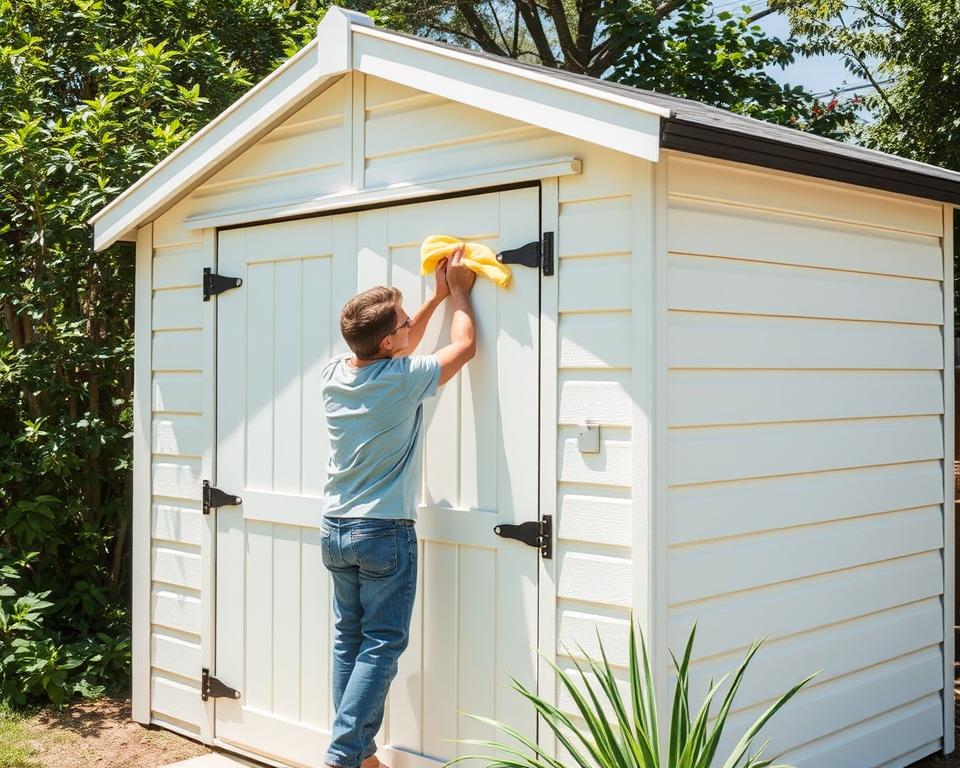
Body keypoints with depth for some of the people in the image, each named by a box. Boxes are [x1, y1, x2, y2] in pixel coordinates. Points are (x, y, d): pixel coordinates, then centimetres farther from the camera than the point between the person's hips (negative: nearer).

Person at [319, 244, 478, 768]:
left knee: (348, 641, 12)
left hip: (335, 531, 7)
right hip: (385, 534, -7)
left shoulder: (333, 374, 1)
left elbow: (393, 355, 20)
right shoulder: (404, 381, -17)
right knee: (381, 646, -1)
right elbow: (465, 345, -1)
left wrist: (437, 297, 21)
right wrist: (457, 291, 13)